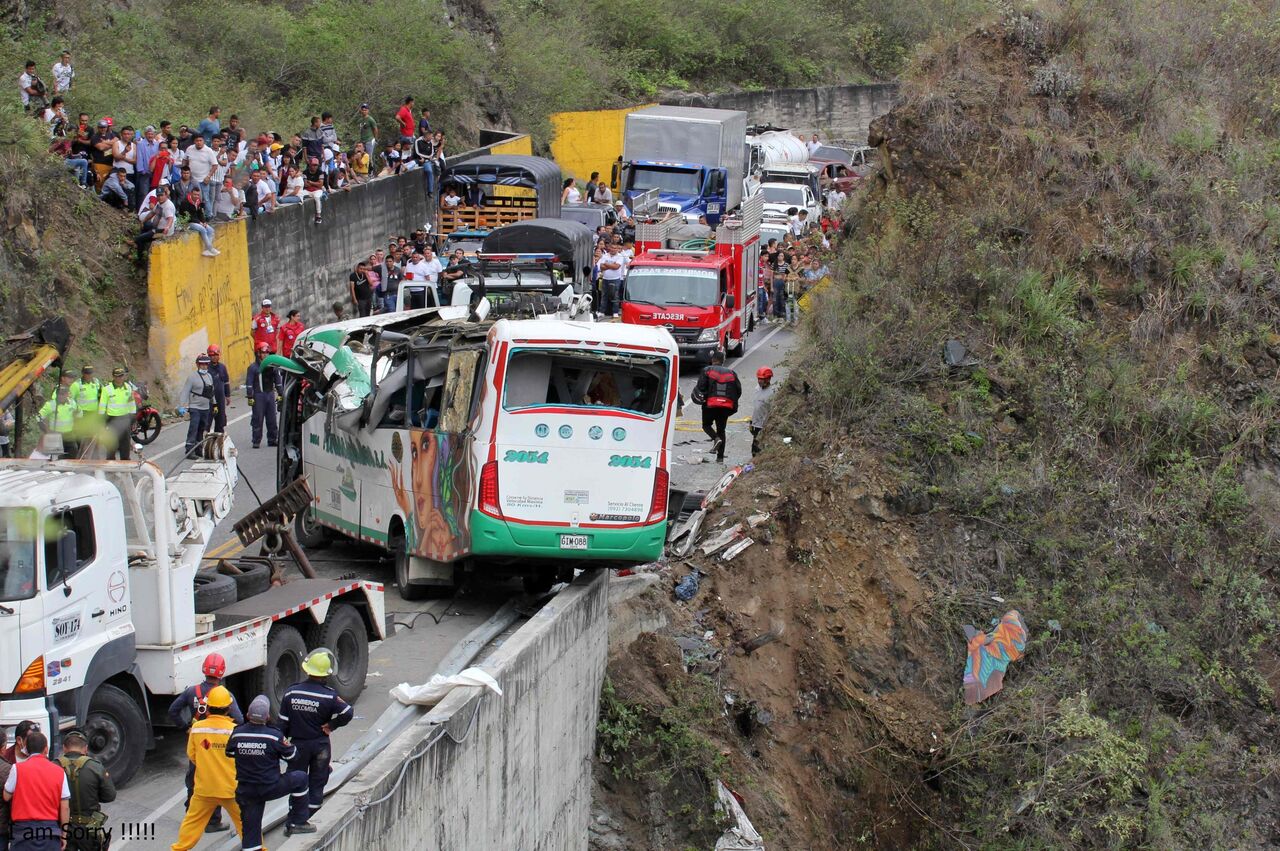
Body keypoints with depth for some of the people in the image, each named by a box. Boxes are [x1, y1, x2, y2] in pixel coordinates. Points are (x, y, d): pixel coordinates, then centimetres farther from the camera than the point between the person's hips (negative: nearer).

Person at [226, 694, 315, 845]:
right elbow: (291, 755, -4)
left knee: (250, 828, 12)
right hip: (270, 788, -4)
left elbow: (229, 753, 10)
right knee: (301, 778, 16)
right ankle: (297, 823, 18)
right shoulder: (274, 736, -17)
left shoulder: (237, 733, -7)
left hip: (245, 791, 4)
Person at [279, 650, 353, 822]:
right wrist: (331, 726, -6)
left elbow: (283, 723, -4)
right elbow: (347, 713, -22)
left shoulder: (290, 693, -9)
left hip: (298, 744, 1)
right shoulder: (328, 695, -15)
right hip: (320, 744, -1)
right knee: (317, 783, 10)